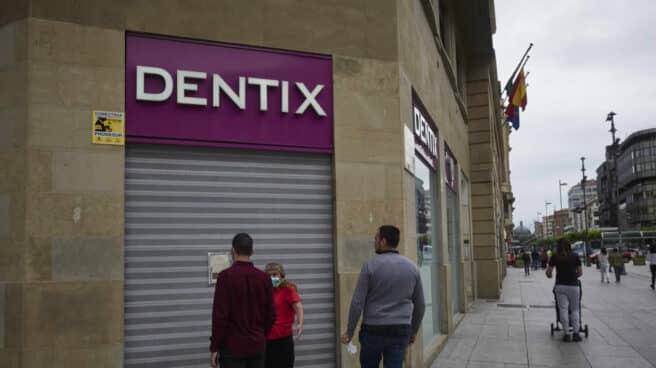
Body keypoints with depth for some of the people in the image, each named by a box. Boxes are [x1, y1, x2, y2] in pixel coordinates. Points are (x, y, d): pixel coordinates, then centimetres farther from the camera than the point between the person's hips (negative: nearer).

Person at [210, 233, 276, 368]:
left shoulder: (226, 276, -13)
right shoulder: (264, 277, 2)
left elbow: (220, 315, -16)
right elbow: (271, 314, 5)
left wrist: (215, 347, -8)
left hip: (233, 347, -5)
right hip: (258, 345, 5)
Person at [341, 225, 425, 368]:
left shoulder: (370, 265, -10)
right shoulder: (412, 267, 3)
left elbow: (357, 303, -11)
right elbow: (420, 305, 10)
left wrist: (349, 332, 0)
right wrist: (413, 331, 22)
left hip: (373, 331, -2)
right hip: (400, 332, 2)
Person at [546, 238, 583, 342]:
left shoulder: (555, 257, 3)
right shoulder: (575, 256, 4)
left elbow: (548, 272, 1)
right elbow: (580, 272, 6)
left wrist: (550, 276, 24)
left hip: (560, 286, 0)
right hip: (573, 286, 0)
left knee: (563, 309, 1)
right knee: (575, 309, 10)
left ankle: (566, 334, 0)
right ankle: (576, 333, 2)